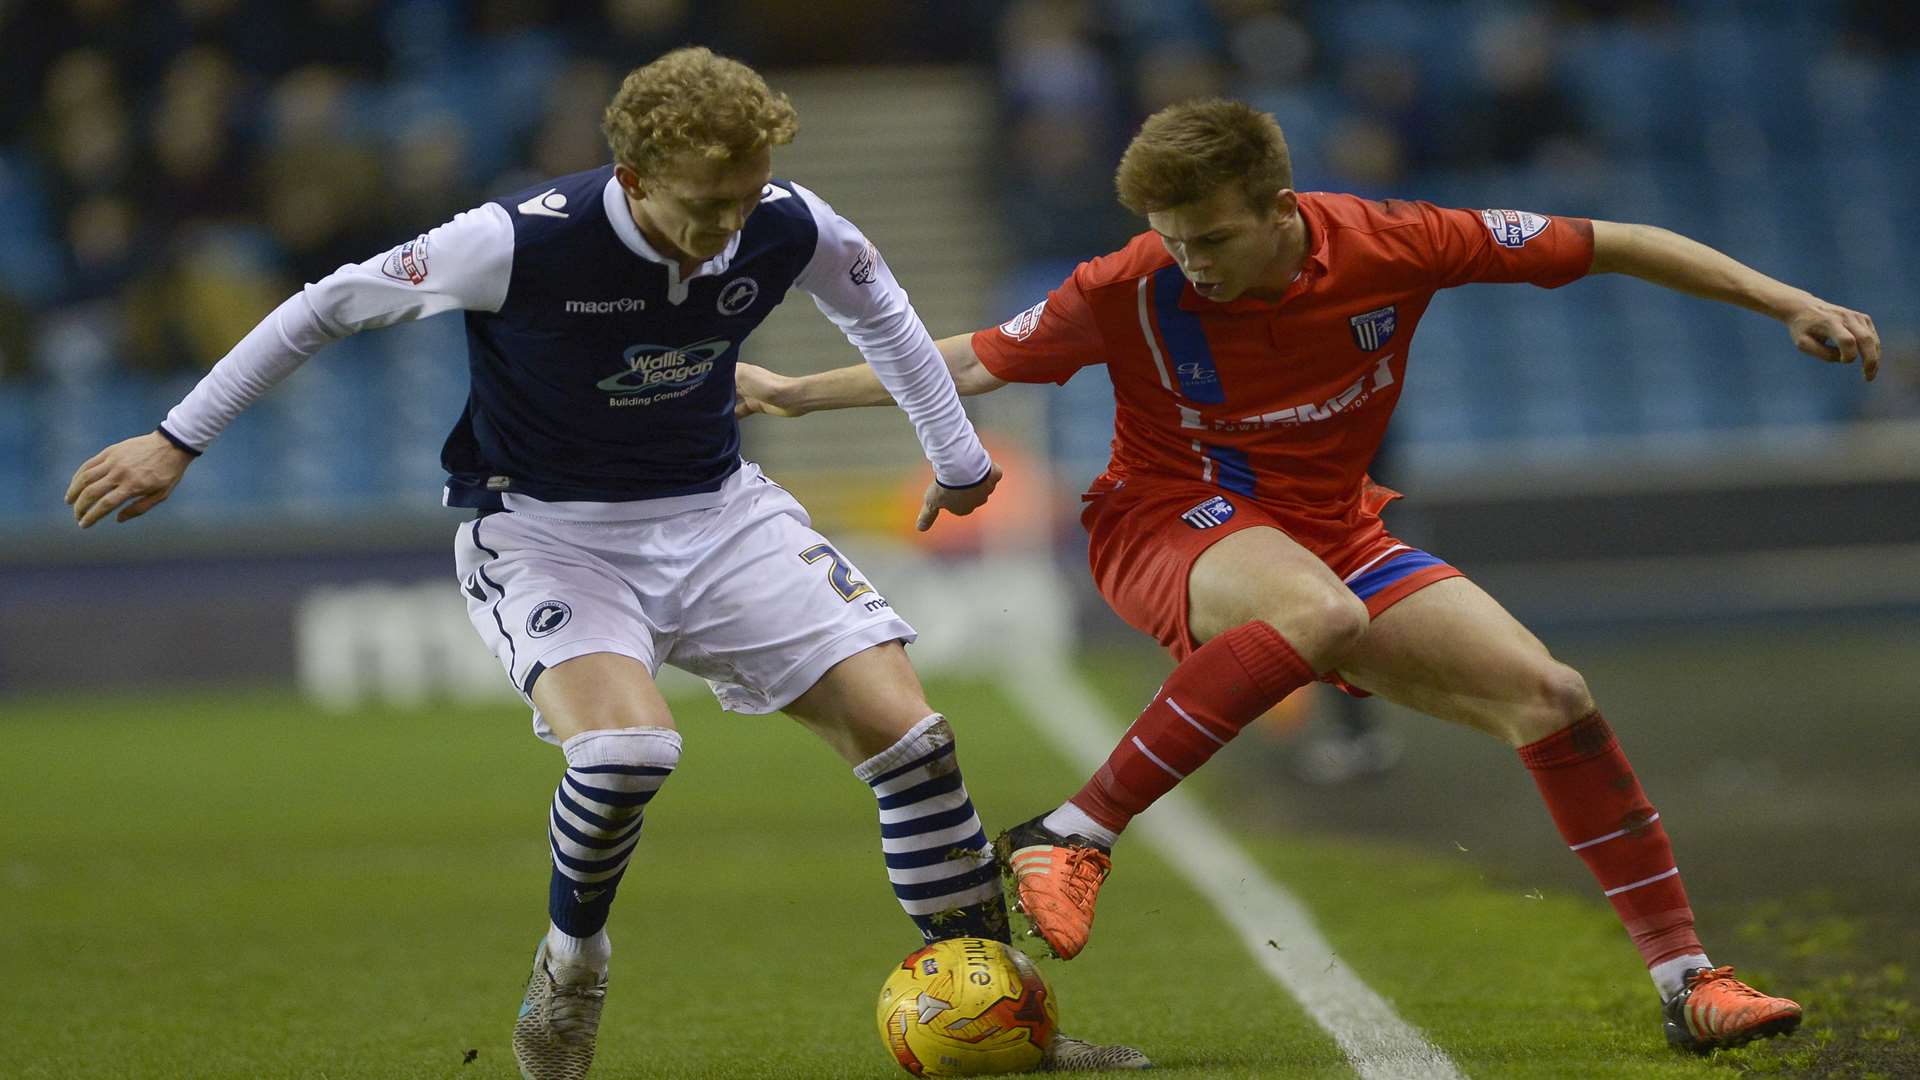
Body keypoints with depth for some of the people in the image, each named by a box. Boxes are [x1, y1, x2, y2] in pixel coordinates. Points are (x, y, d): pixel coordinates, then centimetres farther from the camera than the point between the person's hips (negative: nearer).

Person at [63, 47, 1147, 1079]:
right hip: (545, 528, -4)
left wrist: (957, 453, 21)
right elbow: (331, 305, -13)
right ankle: (569, 972, -2)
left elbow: (877, 303, 12)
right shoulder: (523, 242, -26)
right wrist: (177, 440, -8)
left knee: (907, 730, -10)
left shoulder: (789, 229, -14)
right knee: (627, 744, -32)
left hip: (719, 513, 4)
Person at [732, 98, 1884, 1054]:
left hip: (1332, 529, 4)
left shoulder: (1387, 245, -16)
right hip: (1172, 519, -4)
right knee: (1322, 616, -40)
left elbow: (1610, 244, -9)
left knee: (1551, 695, -11)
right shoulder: (1135, 290, -19)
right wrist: (795, 392, -12)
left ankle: (1688, 983, -1)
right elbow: (976, 361, -8)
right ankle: (1074, 837, -33)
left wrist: (1788, 304, -9)